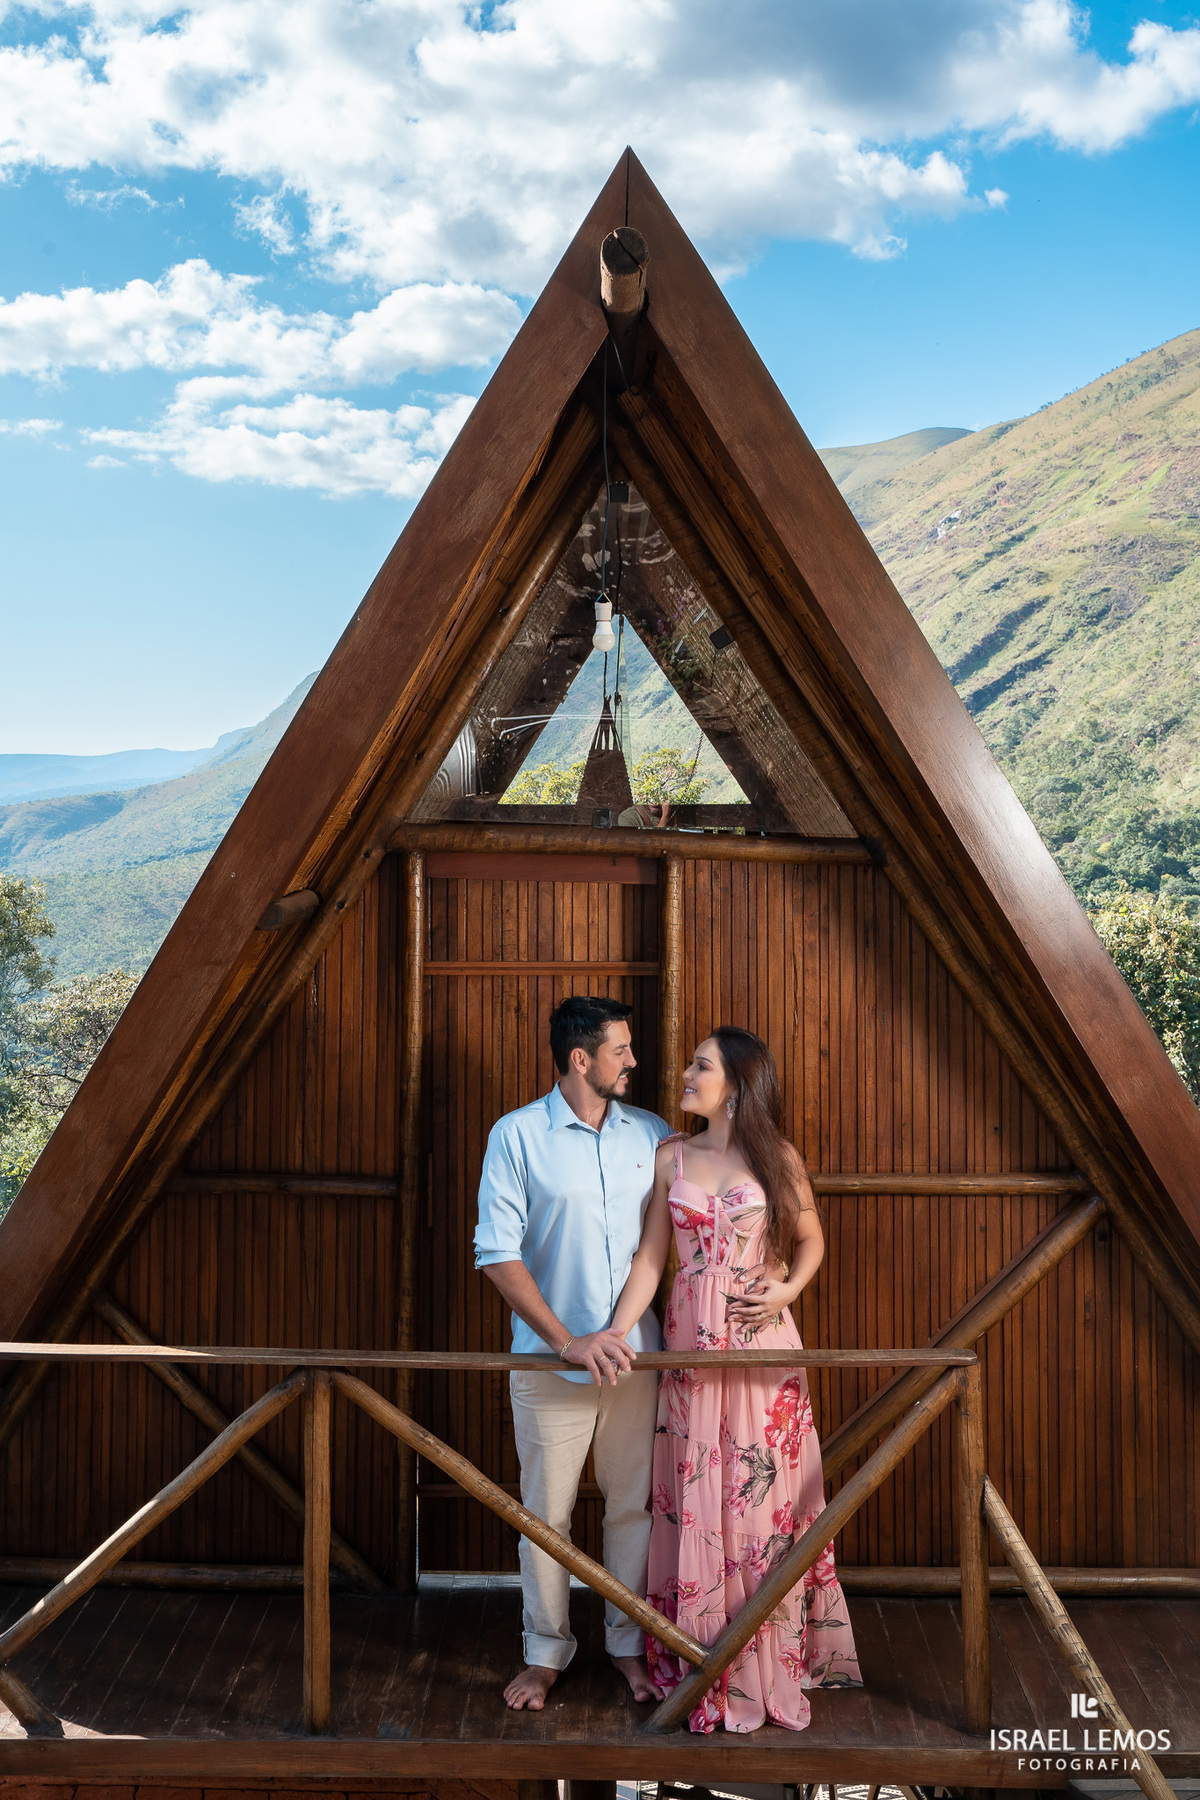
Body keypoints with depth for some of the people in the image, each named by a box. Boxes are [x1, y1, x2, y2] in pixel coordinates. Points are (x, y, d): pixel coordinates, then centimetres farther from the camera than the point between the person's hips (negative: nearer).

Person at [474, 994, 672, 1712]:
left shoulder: (653, 1134, 3)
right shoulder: (518, 1135, -8)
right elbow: (497, 1253, -11)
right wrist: (567, 1340, -17)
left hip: (636, 1354, 3)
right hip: (551, 1359, -3)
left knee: (635, 1505, 12)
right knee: (546, 1512, 8)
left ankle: (630, 1643, 30)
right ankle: (546, 1652, 26)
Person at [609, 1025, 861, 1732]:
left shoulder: (777, 1159, 0)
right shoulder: (672, 1157, 5)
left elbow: (811, 1237, 10)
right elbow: (650, 1258, 3)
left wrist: (789, 1288, -9)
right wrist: (613, 1334, -6)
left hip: (763, 1344, -2)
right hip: (691, 1346, 2)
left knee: (765, 1497, 4)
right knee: (696, 1503, 6)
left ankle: (770, 1666, 18)